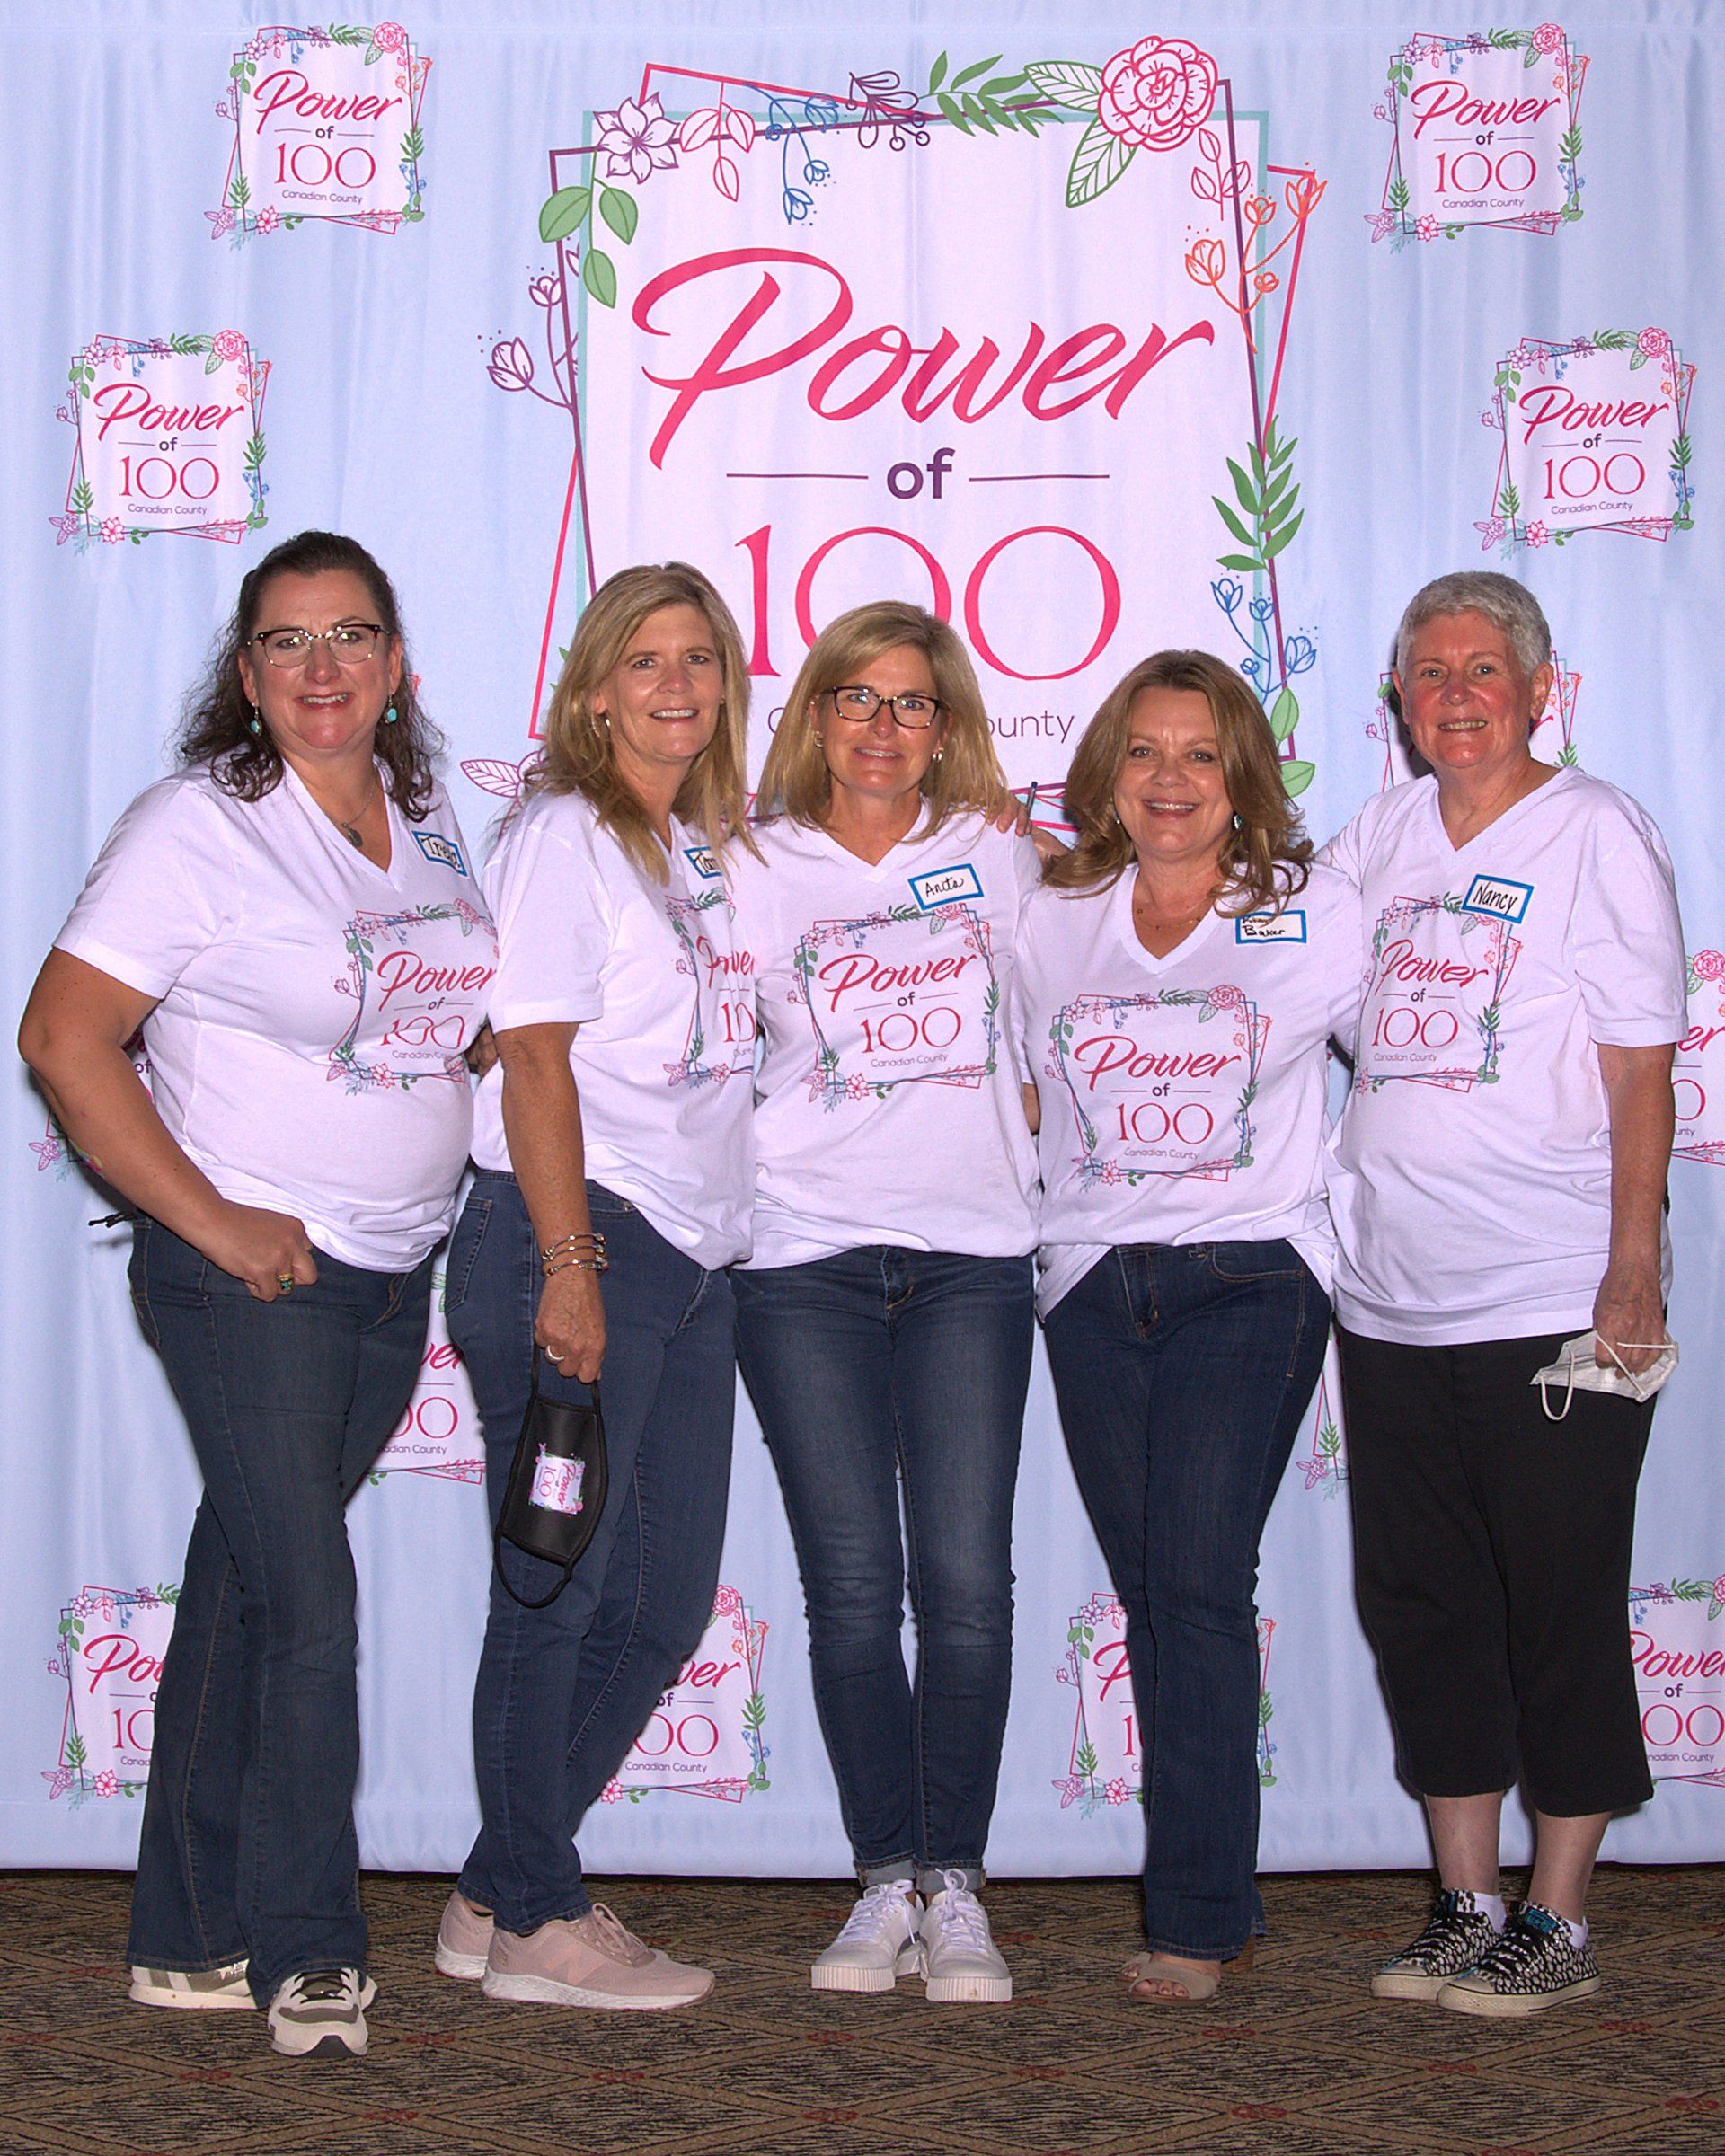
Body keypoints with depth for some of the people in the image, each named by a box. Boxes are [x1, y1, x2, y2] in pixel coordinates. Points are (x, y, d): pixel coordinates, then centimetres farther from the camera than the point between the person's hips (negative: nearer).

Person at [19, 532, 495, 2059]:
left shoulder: (427, 820, 9)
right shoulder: (197, 827, -10)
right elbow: (64, 1037, -13)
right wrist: (210, 1220, -15)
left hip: (395, 1274, 6)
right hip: (253, 1272, -6)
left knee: (247, 1588, 13)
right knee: (309, 1603, -8)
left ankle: (191, 1936, 22)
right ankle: (306, 1950, 6)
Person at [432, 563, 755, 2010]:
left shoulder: (715, 846, 18)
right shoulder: (563, 836, -5)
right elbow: (538, 1059, -13)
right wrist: (569, 1267, -18)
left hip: (695, 1258, 8)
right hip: (580, 1241, -8)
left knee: (666, 1607, 10)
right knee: (562, 1591, -1)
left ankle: (506, 1889, 22)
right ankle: (533, 1921, 12)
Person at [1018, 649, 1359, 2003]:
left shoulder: (1319, 918, 1)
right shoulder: (1052, 924, 9)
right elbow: (1028, 1091, 20)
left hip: (1250, 1273, -3)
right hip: (1093, 1281, 4)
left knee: (1198, 1582, -14)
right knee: (1152, 1593, 6)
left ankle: (1198, 1917, -6)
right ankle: (1217, 1901, 17)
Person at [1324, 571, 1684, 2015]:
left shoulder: (1596, 832, -3)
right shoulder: (1383, 837, 11)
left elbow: (1641, 1070, -7)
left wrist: (1633, 1271, -14)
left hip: (1554, 1301, -5)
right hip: (1391, 1299, 6)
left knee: (1561, 1616, 2)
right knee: (1424, 1610, 10)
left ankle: (1558, 1926, 14)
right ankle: (1467, 1909, 23)